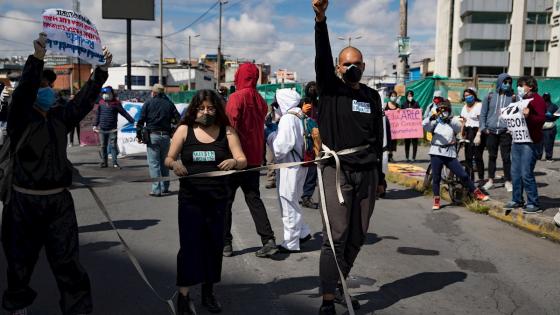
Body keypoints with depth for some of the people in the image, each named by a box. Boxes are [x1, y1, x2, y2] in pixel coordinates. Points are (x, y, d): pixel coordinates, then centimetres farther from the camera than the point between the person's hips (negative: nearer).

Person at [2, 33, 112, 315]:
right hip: (24, 201, -3)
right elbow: (23, 91, -23)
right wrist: (37, 58, -35)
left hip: (59, 201, 3)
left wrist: (101, 70, -9)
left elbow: (85, 99, 1)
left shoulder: (61, 117, 8)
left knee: (67, 261, 4)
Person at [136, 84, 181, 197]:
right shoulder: (169, 104, 6)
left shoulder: (148, 103, 0)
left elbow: (141, 120, -3)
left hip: (152, 135, -3)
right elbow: (178, 119, 3)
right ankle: (165, 187, 20)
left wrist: (139, 135, 5)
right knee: (164, 162, 15)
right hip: (165, 135, 3)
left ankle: (156, 190, -5)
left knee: (154, 163, -1)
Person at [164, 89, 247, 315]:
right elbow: (168, 159, 2)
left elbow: (243, 161, -4)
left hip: (217, 198, 1)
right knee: (189, 244, -3)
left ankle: (208, 291, 27)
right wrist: (174, 164, -21)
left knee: (213, 244, 9)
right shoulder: (184, 130, 2)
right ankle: (183, 295, 9)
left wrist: (234, 162, -27)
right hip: (190, 197, -1)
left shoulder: (226, 131, 2)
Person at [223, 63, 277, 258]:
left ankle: (225, 243, 12)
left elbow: (230, 127, -17)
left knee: (226, 200, 6)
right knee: (253, 198, 11)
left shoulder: (236, 97, -12)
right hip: (254, 158, 6)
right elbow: (260, 128, 11)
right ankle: (268, 240, 2)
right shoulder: (259, 100, 7)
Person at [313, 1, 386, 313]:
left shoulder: (372, 96, 11)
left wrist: (380, 176, 15)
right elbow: (322, 59, -17)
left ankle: (339, 285, 27)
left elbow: (378, 137, 14)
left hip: (367, 173, 4)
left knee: (357, 237, 10)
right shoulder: (330, 88, 1)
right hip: (337, 171, -4)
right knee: (336, 237, -8)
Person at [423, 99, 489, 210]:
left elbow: (459, 127, -12)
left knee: (463, 175, -1)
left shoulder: (453, 121, 9)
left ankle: (477, 193, 14)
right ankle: (436, 201, 16)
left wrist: (450, 119, -29)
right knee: (436, 178, 4)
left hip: (450, 154, 0)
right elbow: (425, 126, -11)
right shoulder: (435, 122, 8)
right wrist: (430, 118, -31)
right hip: (436, 153, 0)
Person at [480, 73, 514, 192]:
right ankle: (490, 180, 20)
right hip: (491, 132, 2)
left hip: (505, 132, -1)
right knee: (492, 156, 10)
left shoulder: (512, 97, 3)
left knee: (506, 157, 0)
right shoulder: (490, 97, 6)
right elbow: (483, 113, 10)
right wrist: (483, 128, 2)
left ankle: (508, 181, 10)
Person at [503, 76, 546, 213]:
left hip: (529, 142, -9)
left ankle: (534, 204, -1)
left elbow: (542, 119, -17)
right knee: (515, 173, 10)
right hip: (517, 141, 9)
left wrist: (529, 116, -33)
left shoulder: (537, 100, -6)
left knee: (526, 174, -9)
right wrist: (507, 114, 17)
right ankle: (517, 200, 19)